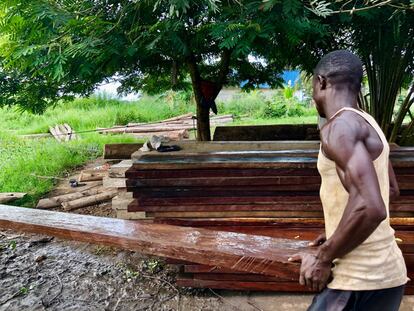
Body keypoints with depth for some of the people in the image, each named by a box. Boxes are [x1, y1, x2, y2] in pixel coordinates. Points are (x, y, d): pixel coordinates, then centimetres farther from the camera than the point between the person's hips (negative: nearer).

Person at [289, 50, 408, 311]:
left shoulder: (340, 127, -18)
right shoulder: (367, 124, 11)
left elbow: (371, 207, -30)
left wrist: (324, 258, -17)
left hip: (360, 280, -9)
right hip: (385, 272, 9)